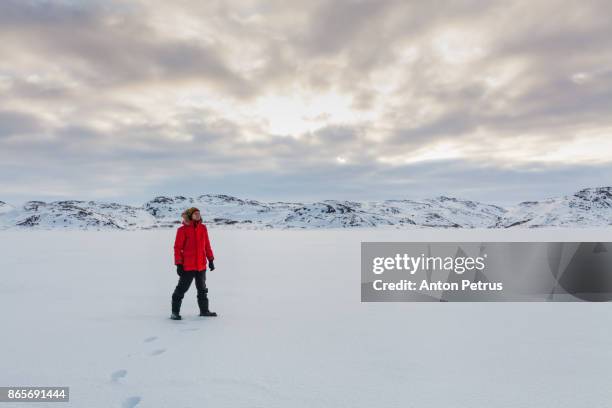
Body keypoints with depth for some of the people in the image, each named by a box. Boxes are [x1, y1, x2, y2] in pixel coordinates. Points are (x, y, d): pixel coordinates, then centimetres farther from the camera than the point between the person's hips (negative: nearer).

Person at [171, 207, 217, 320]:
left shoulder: (203, 228, 5)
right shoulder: (182, 230, -10)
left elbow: (207, 245, 12)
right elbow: (177, 248, -9)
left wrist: (211, 260, 12)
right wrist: (179, 264, -12)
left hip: (201, 265, 6)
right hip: (187, 266, -6)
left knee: (202, 289, 16)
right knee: (182, 288, -2)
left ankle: (204, 310, 30)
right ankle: (175, 312, 11)